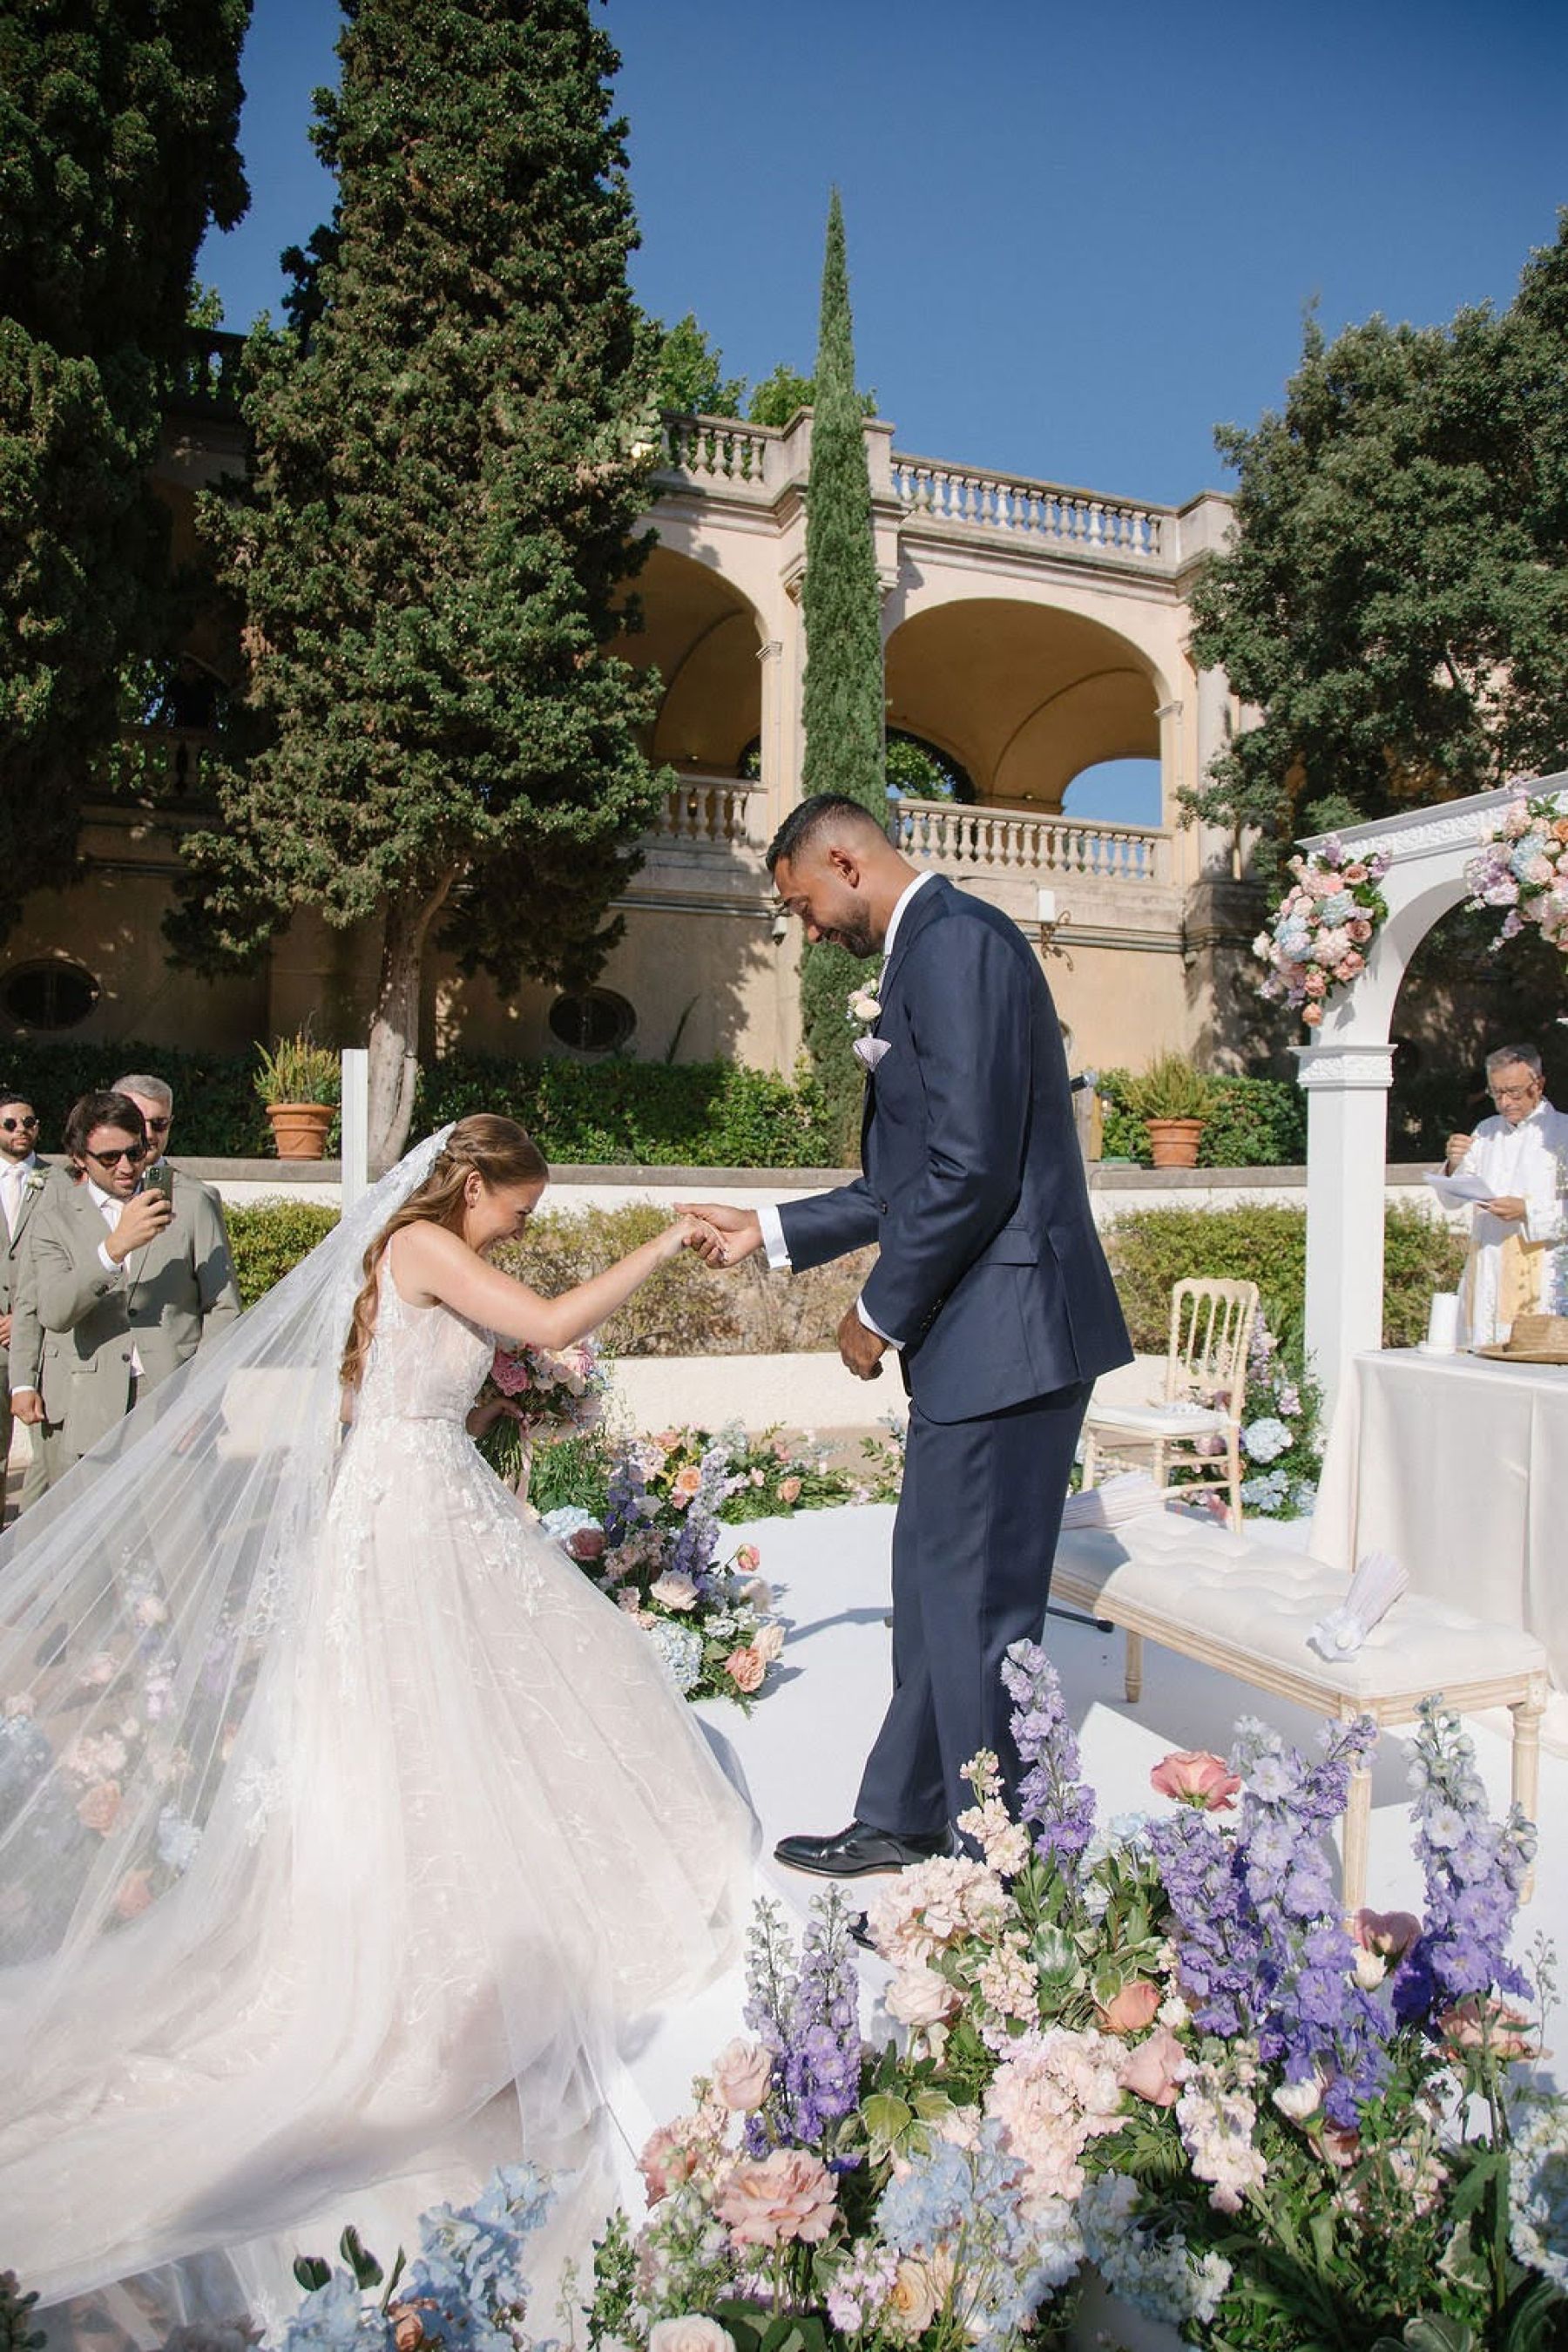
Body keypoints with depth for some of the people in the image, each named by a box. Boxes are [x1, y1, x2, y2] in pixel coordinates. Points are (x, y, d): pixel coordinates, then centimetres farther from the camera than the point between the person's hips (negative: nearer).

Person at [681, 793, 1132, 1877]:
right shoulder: (929, 951, 18)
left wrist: (881, 1312, -11)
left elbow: (971, 1170, -22)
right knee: (932, 1593, 19)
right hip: (977, 1336, 11)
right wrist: (769, 1231, 22)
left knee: (976, 1610, 0)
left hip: (1003, 1331, -11)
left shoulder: (955, 941, -14)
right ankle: (902, 1821, 35)